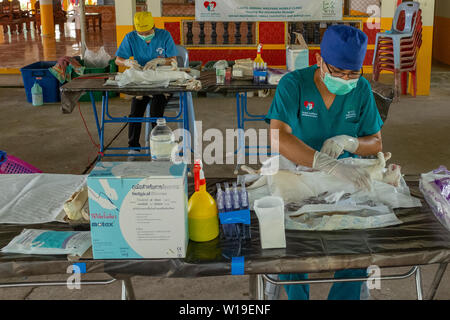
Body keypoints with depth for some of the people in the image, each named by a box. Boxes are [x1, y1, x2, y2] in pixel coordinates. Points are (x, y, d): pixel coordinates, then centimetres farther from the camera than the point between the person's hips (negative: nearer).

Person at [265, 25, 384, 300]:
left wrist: (346, 141, -18)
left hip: (346, 181, 3)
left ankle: (344, 296, 4)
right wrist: (330, 165, -42)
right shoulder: (293, 84, -14)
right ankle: (297, 295, 2)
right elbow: (278, 137, -29)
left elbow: (376, 144, 6)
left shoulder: (362, 89, -1)